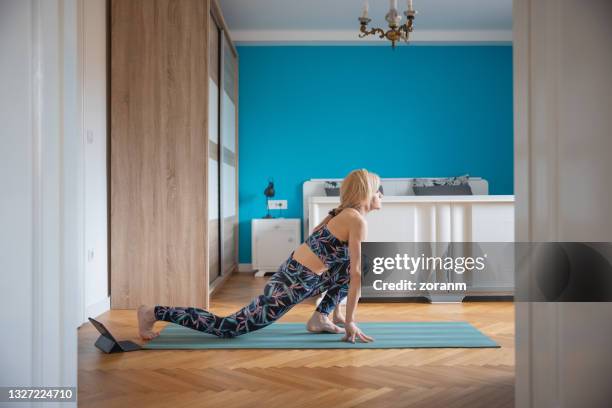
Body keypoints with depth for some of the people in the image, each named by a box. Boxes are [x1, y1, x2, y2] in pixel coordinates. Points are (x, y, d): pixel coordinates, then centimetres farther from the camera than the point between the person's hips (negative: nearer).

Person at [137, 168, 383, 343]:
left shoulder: (343, 214, 15)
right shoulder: (357, 220, -14)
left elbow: (348, 271, 23)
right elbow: (357, 273, -14)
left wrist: (337, 311, 26)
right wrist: (349, 321, -7)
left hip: (294, 274, 9)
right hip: (293, 284, -9)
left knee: (345, 268, 18)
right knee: (229, 327, -2)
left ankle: (320, 318, 16)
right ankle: (153, 313, 2)